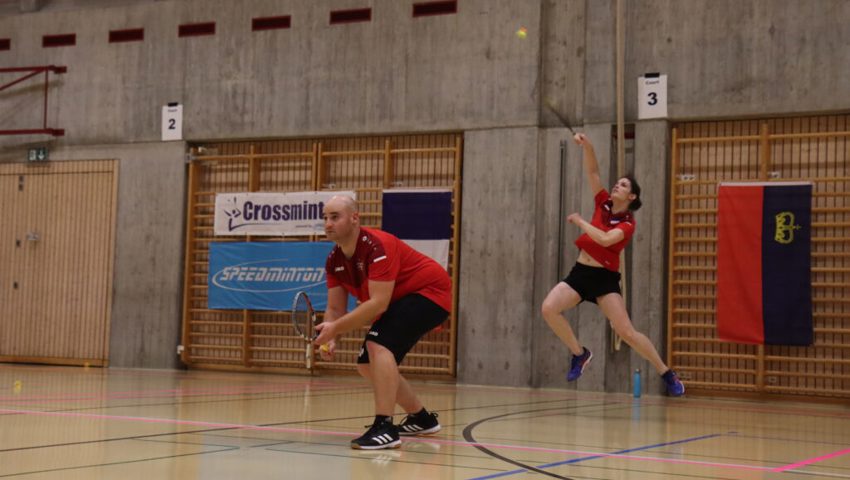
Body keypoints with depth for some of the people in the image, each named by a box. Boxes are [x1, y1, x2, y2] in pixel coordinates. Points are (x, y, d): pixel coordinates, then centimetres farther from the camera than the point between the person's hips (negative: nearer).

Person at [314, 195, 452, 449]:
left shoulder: (377, 247, -29)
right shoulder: (334, 260, -3)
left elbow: (378, 303, -35)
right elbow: (335, 308, 0)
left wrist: (336, 328, -37)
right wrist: (329, 339, -20)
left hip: (430, 292, -10)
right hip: (400, 302, 10)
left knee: (378, 344, -29)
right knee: (367, 365, 9)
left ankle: (385, 428, -30)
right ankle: (421, 418, 28)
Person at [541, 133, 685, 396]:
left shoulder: (627, 223, -9)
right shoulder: (603, 204, 6)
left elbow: (605, 239, -27)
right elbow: (593, 171, 1)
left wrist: (579, 221, -16)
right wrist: (586, 144, -15)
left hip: (604, 277, -5)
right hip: (580, 272, 5)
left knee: (626, 331, -13)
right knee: (549, 308, -19)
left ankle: (668, 374, 2)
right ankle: (580, 353, 2)